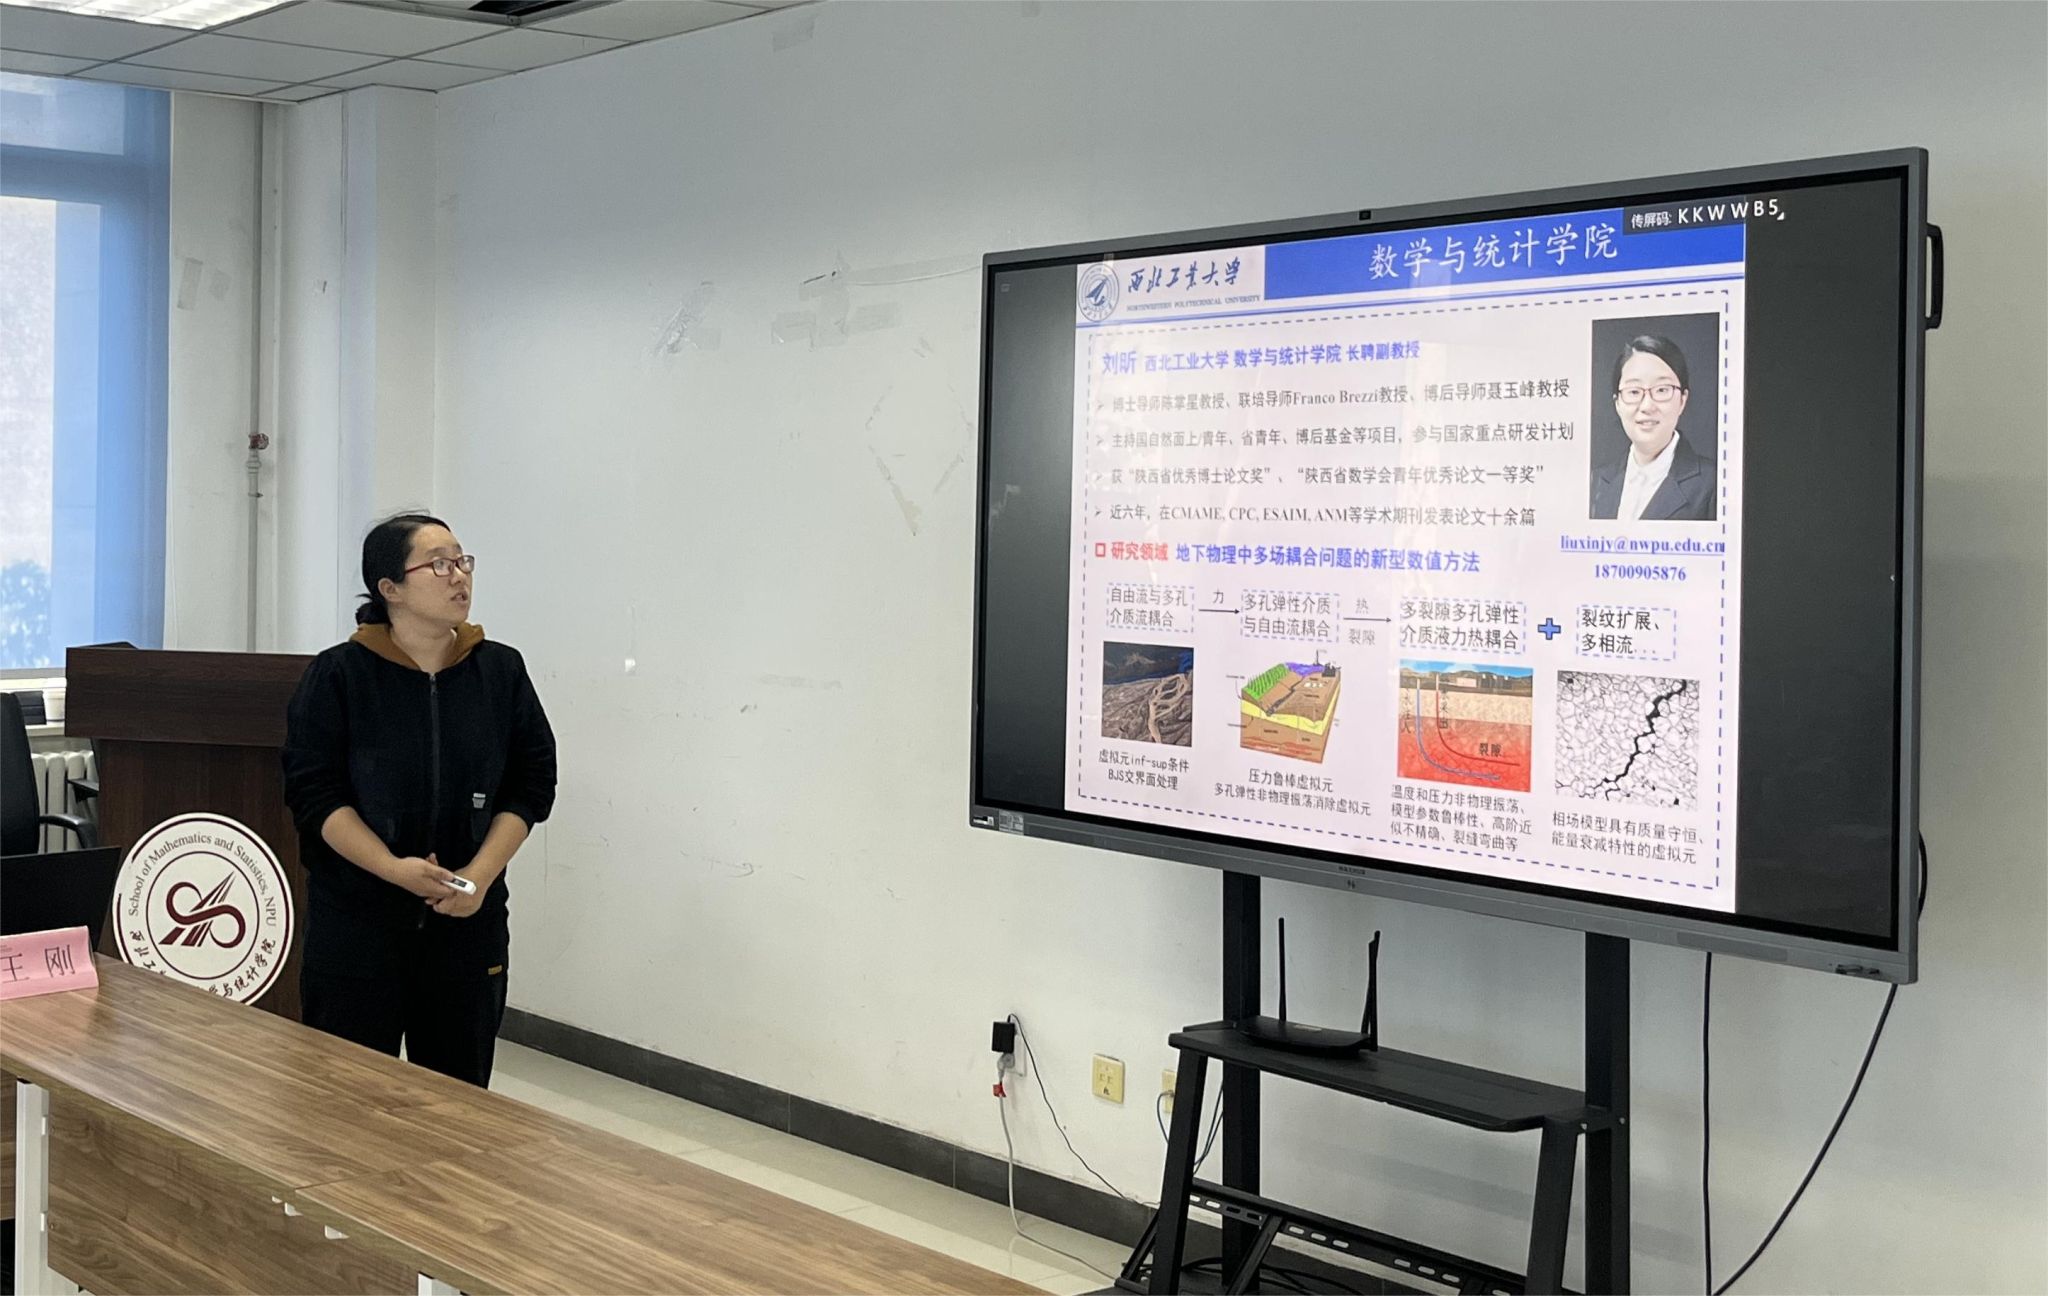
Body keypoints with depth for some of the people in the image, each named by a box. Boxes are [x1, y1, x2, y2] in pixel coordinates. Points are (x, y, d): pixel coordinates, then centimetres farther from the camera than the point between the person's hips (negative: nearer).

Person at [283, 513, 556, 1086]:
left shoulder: (501, 671, 4)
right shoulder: (337, 675, -4)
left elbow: (531, 783, 4)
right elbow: (314, 792, -7)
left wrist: (480, 875, -9)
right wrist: (395, 868, -19)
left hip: (468, 922, 3)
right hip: (357, 921, -2)